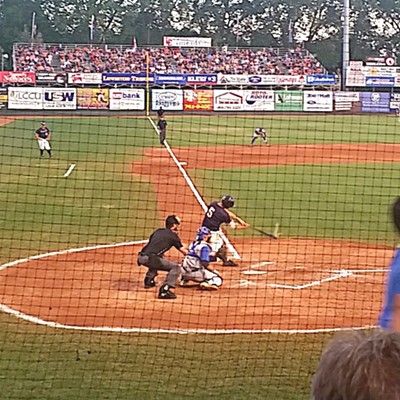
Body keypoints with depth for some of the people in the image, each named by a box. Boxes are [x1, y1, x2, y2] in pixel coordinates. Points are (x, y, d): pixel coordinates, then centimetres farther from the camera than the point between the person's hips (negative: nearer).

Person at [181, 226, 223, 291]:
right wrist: (214, 271, -6)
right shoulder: (204, 247, -13)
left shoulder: (192, 244, 11)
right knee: (218, 280, 0)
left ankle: (184, 280, 19)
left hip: (185, 272, 7)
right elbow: (205, 264, -20)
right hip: (196, 273, -7)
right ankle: (207, 283, -27)